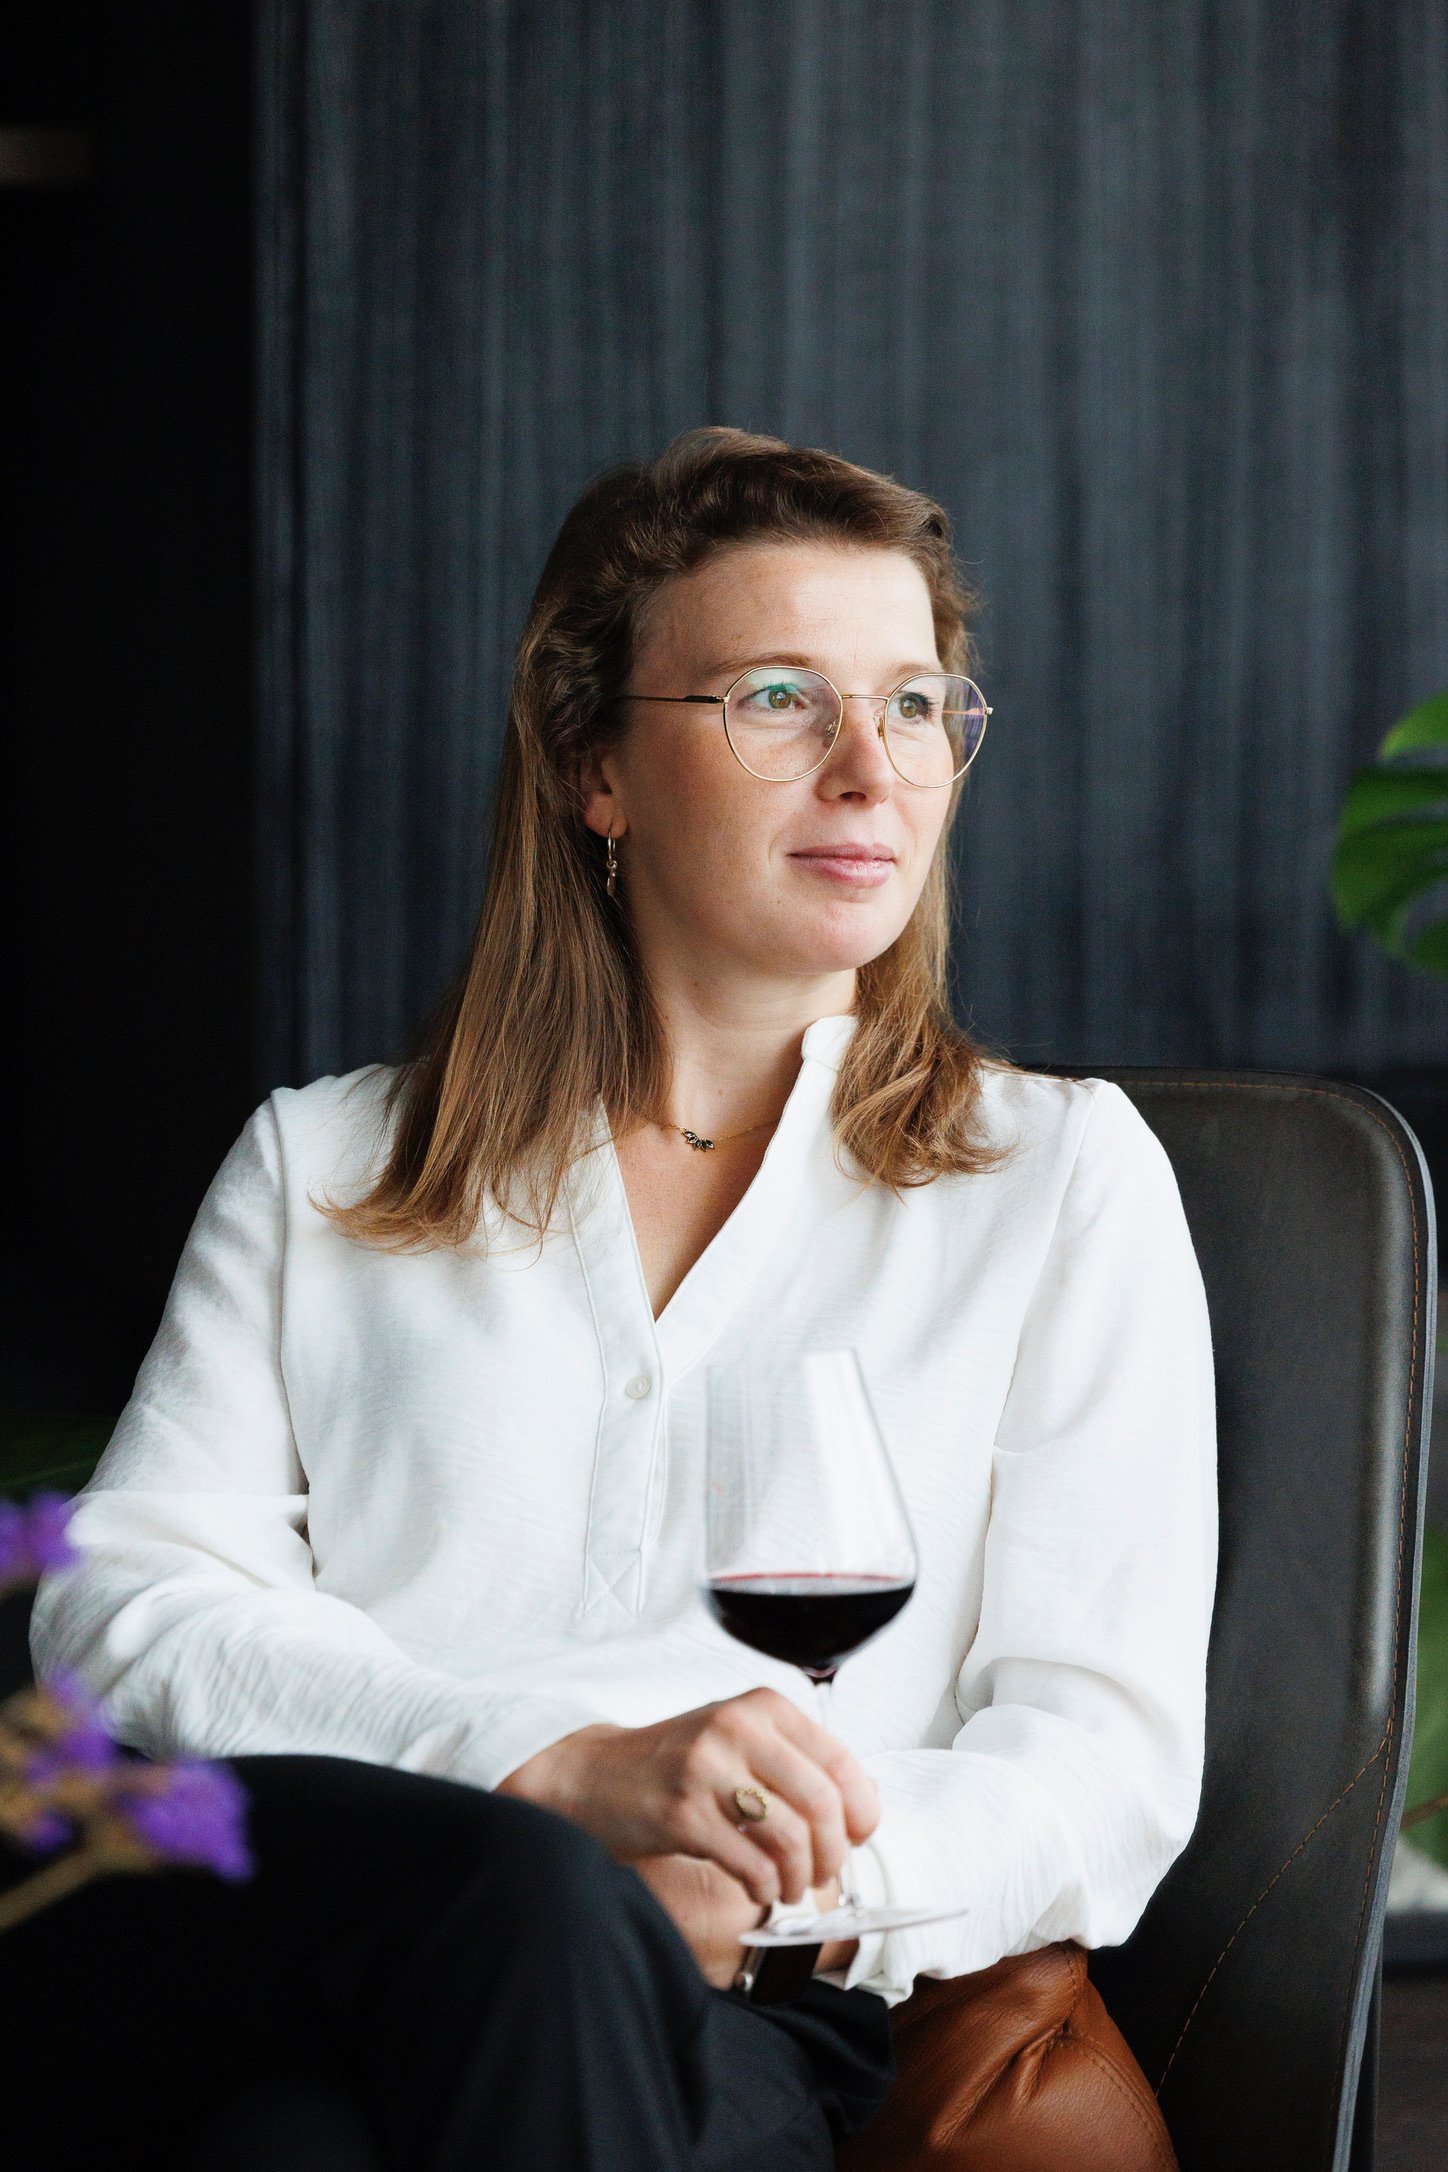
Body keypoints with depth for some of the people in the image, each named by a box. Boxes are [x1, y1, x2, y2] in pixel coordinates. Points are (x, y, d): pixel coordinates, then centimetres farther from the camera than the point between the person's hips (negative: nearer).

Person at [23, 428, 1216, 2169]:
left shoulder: (1061, 1175, 19)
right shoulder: (323, 1168, 22)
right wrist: (563, 1768, -13)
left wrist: (785, 1895, -14)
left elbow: (1108, 1755, 9)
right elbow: (124, 1605, 7)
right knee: (521, 1897, -38)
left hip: (743, 2027, 0)